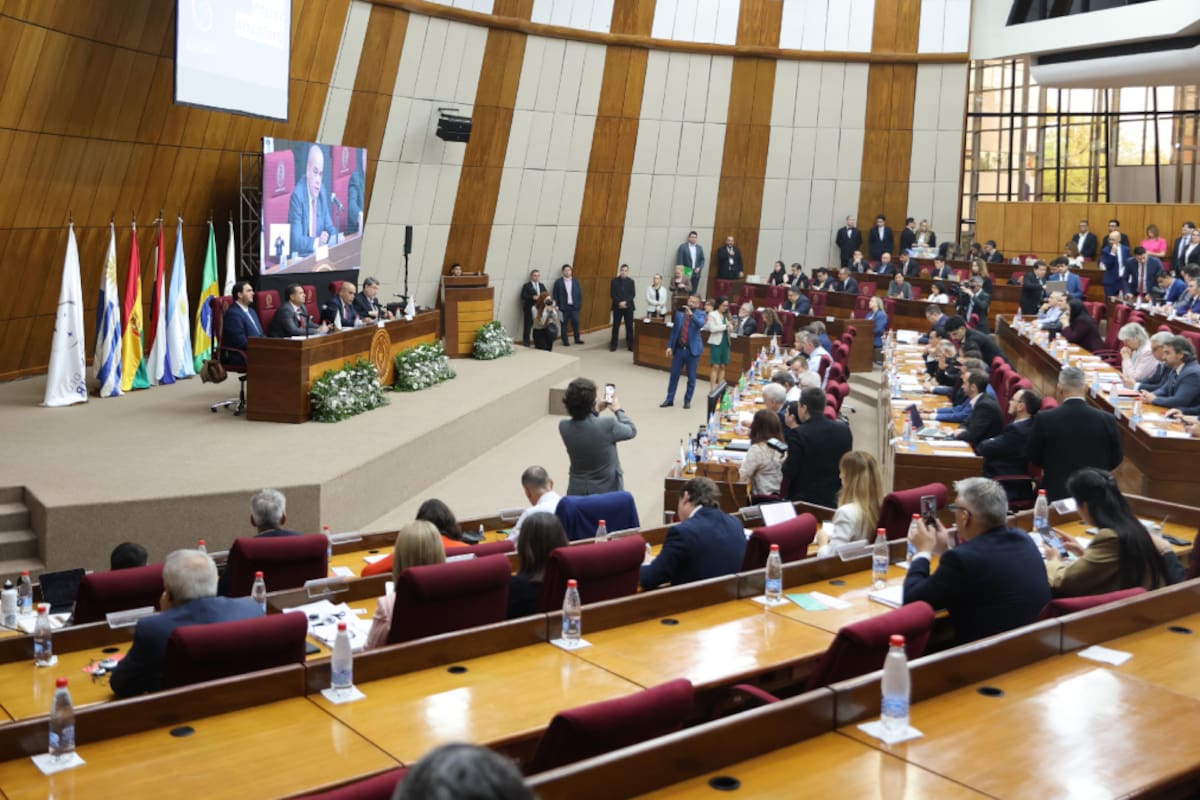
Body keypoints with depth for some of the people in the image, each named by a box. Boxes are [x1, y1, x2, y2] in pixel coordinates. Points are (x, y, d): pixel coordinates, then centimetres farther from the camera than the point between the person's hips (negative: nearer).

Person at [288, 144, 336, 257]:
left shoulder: (322, 193, 7)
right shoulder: (297, 195, -13)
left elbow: (330, 228, 12)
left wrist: (326, 235, -8)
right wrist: (316, 242, -28)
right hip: (301, 257, -5)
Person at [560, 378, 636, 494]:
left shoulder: (564, 427, -12)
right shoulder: (608, 425, -22)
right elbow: (631, 431, 0)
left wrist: (596, 411, 18)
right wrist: (618, 410, 14)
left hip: (577, 492, 3)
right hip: (607, 491, -3)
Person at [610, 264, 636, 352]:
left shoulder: (631, 281, 4)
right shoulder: (614, 281, 1)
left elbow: (633, 294, -1)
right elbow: (612, 294, -4)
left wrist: (625, 302, -15)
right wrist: (619, 303, -16)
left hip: (628, 307, 1)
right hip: (617, 306, -1)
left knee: (629, 326, 1)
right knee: (616, 326, 2)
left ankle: (631, 345, 6)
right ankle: (613, 345, 8)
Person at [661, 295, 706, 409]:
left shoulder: (700, 314, -3)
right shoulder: (679, 313, 5)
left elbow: (700, 325, -25)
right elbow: (674, 330, 9)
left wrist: (691, 314, -35)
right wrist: (670, 346, 4)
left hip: (692, 350, -2)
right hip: (678, 349, 3)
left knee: (691, 377, 6)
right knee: (674, 375, 9)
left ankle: (687, 400, 18)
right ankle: (669, 399, 18)